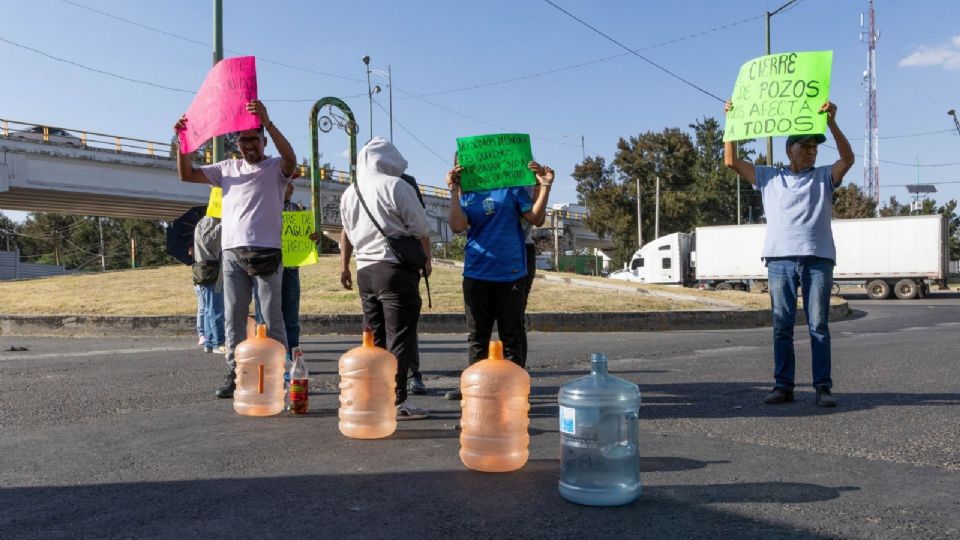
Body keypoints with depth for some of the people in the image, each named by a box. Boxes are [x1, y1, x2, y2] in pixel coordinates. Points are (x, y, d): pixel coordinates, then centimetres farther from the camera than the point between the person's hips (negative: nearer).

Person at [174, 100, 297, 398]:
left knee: (272, 315, 0)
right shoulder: (228, 168, 17)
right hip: (232, 252, 4)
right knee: (233, 316, 5)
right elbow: (187, 175, 14)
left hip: (266, 251, -4)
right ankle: (235, 372, 10)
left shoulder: (275, 168, 4)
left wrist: (268, 123, -30)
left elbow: (291, 158, -19)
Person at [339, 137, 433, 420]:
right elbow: (421, 230, -6)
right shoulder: (396, 186, -7)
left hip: (365, 270, 7)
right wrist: (427, 261, 8)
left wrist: (344, 266, 31)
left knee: (375, 338, 12)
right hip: (396, 269, -6)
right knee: (400, 337, -4)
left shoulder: (350, 192, 12)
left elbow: (347, 232, 22)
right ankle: (397, 401, -4)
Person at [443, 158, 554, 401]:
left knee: (512, 334, 3)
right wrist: (453, 191, -13)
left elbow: (536, 218, 1)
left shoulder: (512, 187, 5)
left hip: (511, 273, -2)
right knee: (477, 334, 10)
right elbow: (457, 226, -7)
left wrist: (544, 187, -8)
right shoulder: (465, 194, 10)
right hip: (477, 274, 3)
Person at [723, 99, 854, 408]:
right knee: (782, 326, 2)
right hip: (780, 260, 1)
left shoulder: (824, 178, 15)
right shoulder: (769, 178, 17)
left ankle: (823, 387, 2)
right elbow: (731, 162, 13)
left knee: (818, 326, -1)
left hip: (818, 259, 0)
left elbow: (848, 158, -4)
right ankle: (783, 385, 7)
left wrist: (831, 123, -16)